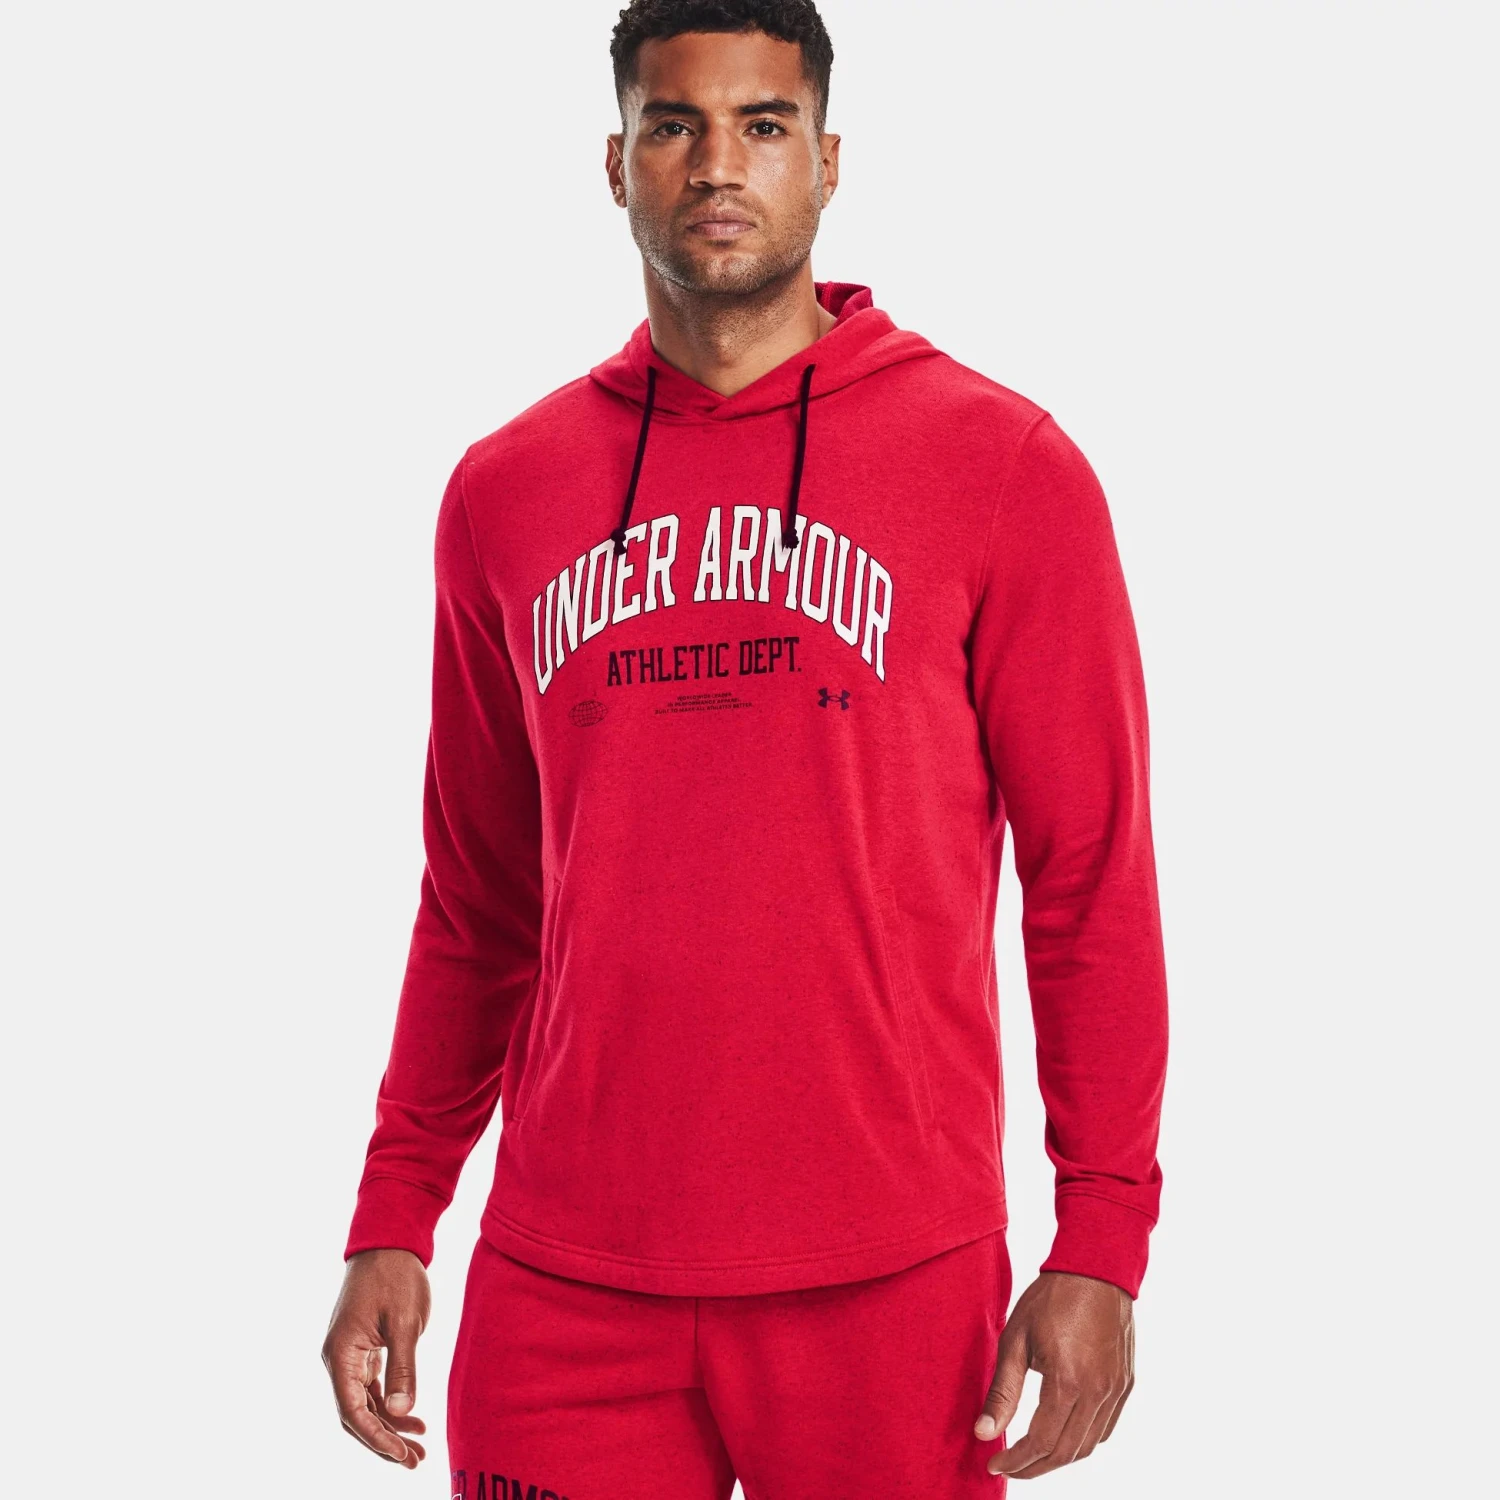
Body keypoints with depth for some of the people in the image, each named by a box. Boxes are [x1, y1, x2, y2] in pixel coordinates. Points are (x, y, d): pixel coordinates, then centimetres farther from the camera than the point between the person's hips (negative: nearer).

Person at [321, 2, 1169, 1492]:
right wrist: (392, 1222, 11)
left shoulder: (1003, 465, 0)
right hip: (561, 1289, 3)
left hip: (887, 1283, -2)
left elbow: (1093, 881, -1)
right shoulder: (504, 493, 9)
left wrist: (1100, 1244, -7)